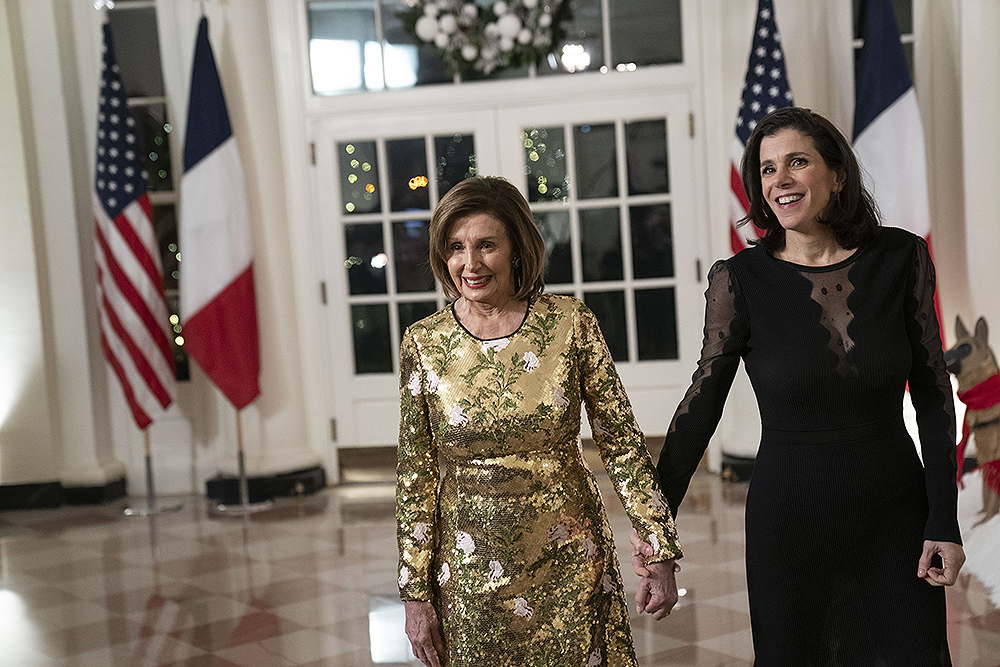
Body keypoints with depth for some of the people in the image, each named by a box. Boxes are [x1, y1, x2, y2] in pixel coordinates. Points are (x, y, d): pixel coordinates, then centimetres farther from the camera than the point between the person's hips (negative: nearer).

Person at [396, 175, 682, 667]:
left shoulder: (570, 323, -7)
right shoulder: (423, 344, -5)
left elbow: (623, 444, -2)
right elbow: (416, 475, 0)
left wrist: (661, 555, -3)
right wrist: (416, 593, 0)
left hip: (570, 565, 0)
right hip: (471, 576, 1)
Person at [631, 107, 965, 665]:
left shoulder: (901, 258, -3)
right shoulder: (740, 279, -8)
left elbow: (933, 392, 2)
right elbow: (702, 404, -3)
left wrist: (945, 520, -1)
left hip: (896, 513, 2)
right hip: (789, 517, -1)